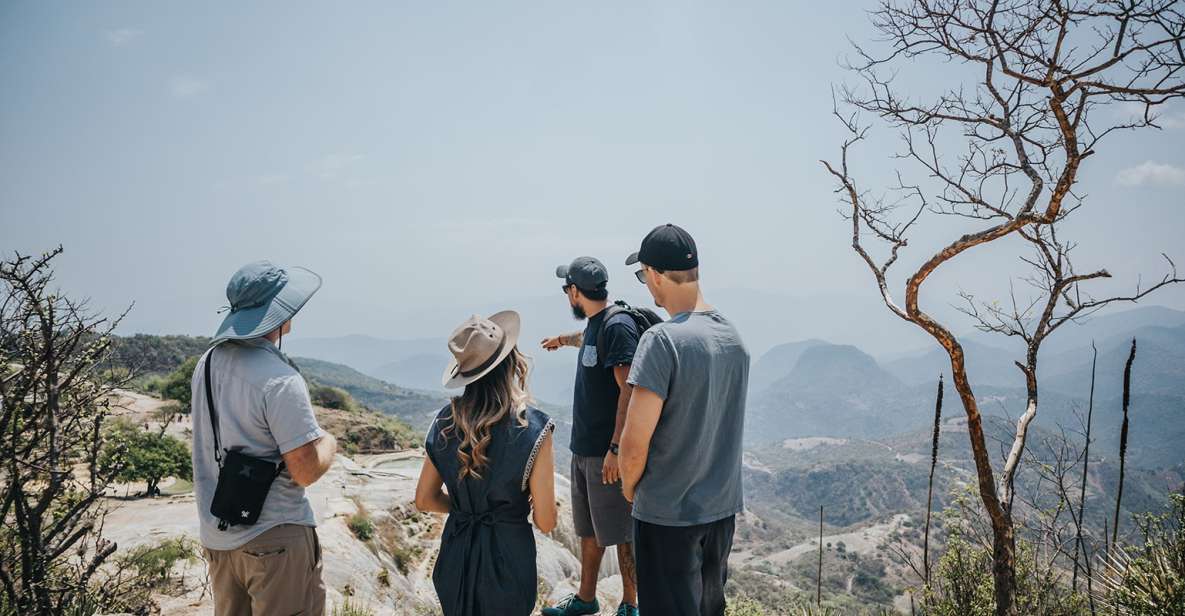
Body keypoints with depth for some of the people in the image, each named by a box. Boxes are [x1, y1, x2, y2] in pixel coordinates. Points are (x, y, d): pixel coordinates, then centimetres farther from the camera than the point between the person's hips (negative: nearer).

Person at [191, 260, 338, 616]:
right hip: (274, 539, -8)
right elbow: (306, 472, -22)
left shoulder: (207, 364, 3)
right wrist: (328, 442, -2)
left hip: (217, 535, 8)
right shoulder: (280, 380, -23)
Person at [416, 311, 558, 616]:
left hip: (455, 556, 4)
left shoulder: (445, 422, -6)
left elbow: (424, 500, 4)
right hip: (507, 558, -4)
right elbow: (546, 522, -14)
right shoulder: (532, 427, -19)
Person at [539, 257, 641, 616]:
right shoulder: (595, 324, 10)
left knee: (621, 534, 5)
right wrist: (563, 340, 57)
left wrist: (616, 448, -26)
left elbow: (629, 390, -23)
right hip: (584, 448, 9)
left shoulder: (618, 326, -18)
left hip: (608, 453, -9)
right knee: (589, 530, 19)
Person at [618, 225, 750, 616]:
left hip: (668, 513, -7)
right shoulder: (733, 336, 1)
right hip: (723, 506, 7)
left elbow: (635, 443, -22)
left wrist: (629, 485, -3)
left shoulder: (662, 340, -22)